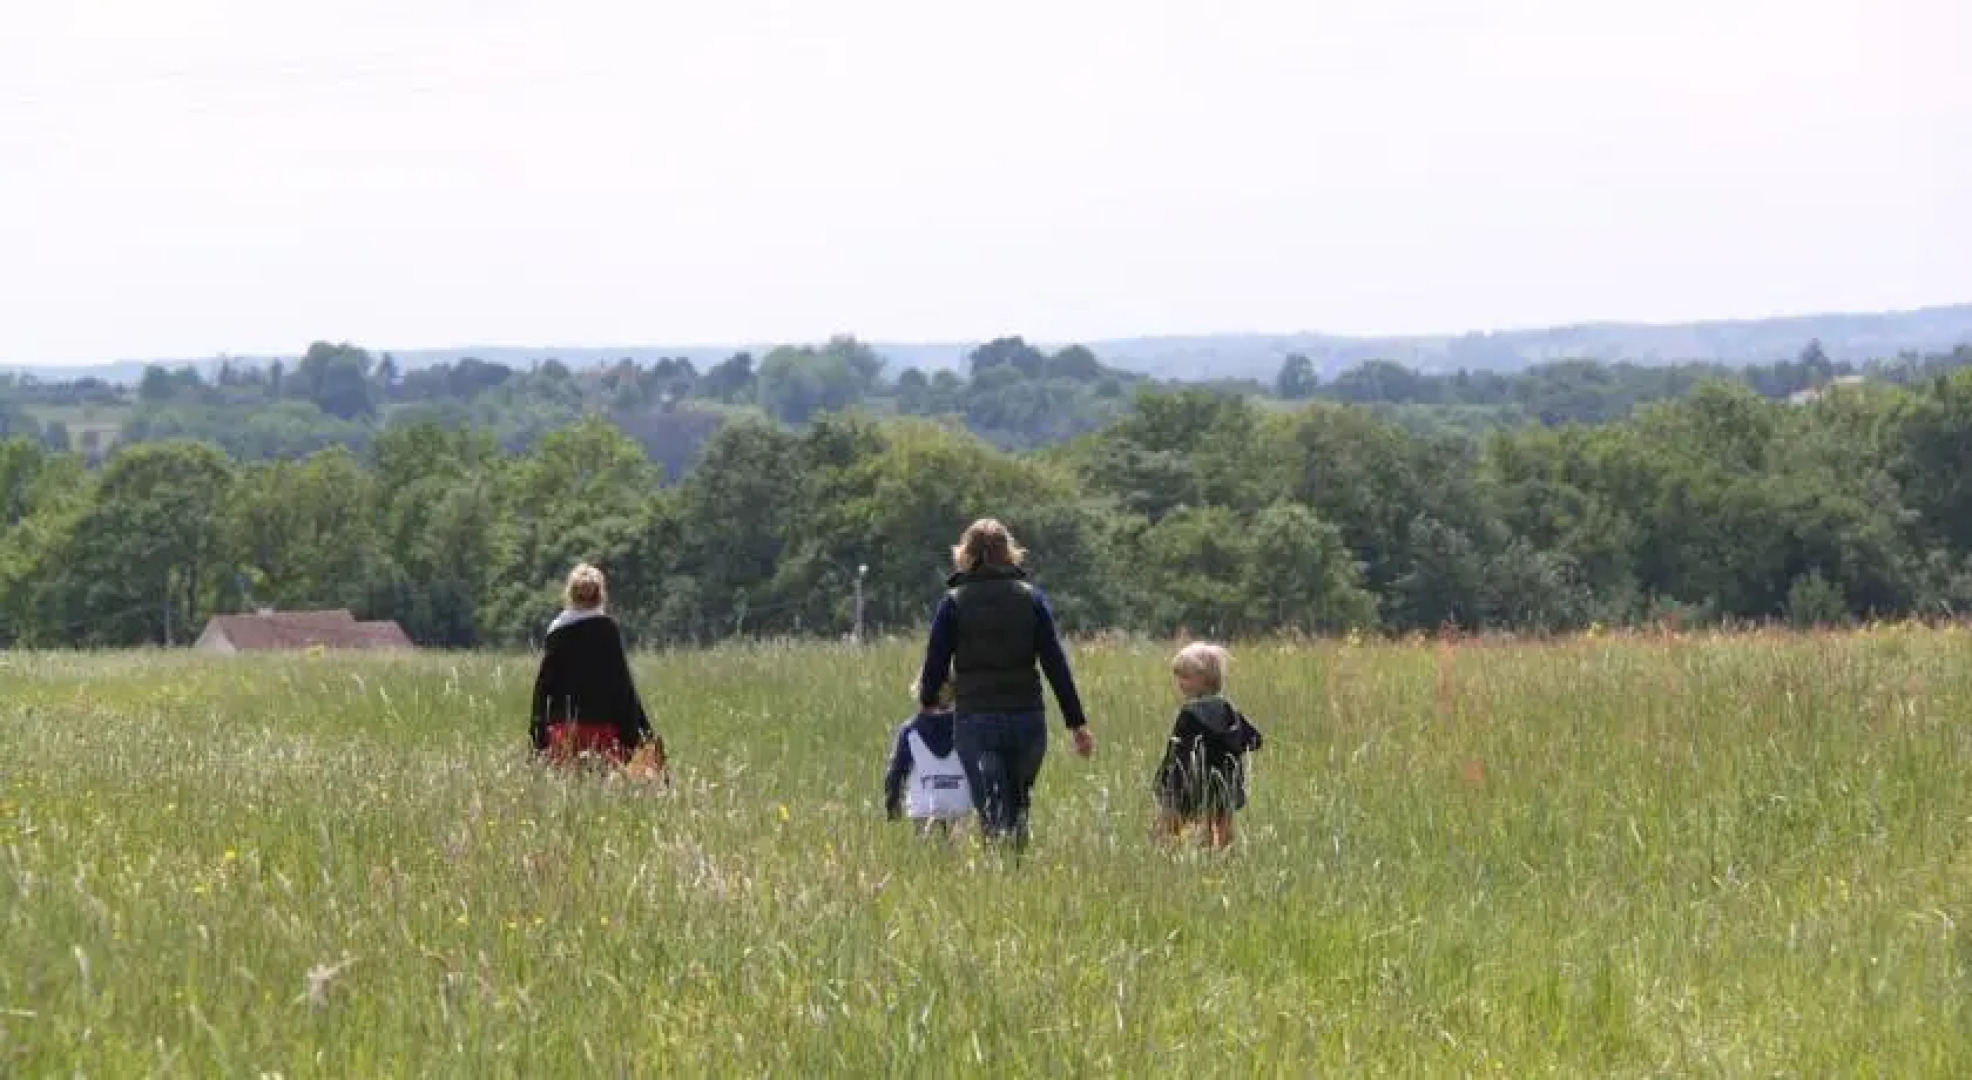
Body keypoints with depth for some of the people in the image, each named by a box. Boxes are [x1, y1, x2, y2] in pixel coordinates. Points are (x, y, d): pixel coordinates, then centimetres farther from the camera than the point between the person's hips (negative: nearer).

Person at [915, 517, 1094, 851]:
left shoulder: (953, 602, -1)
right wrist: (1077, 723, 5)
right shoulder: (1031, 598, 3)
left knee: (993, 817, -4)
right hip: (1027, 720, 2)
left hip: (975, 721, -2)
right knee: (1018, 810, 18)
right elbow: (1056, 664, 1)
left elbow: (935, 664, 2)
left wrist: (927, 700, 24)